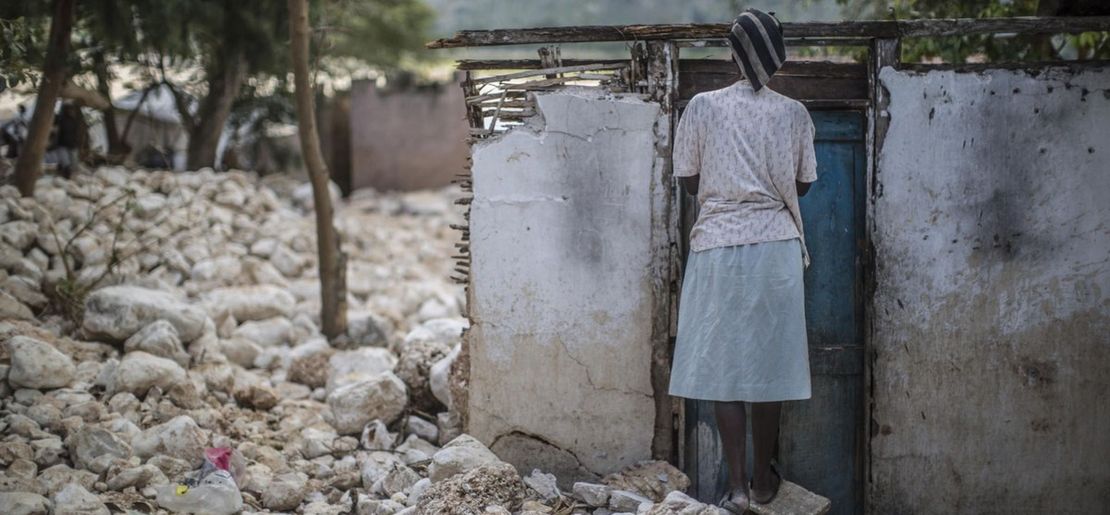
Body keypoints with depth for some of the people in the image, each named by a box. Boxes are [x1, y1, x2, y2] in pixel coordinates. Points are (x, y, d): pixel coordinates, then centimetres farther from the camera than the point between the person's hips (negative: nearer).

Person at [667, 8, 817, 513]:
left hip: (718, 248, -1)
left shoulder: (702, 107, -5)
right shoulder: (793, 113, -2)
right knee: (768, 361, 11)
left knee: (722, 364, 4)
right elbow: (802, 183, 8)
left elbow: (689, 180, 2)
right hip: (775, 246, 2)